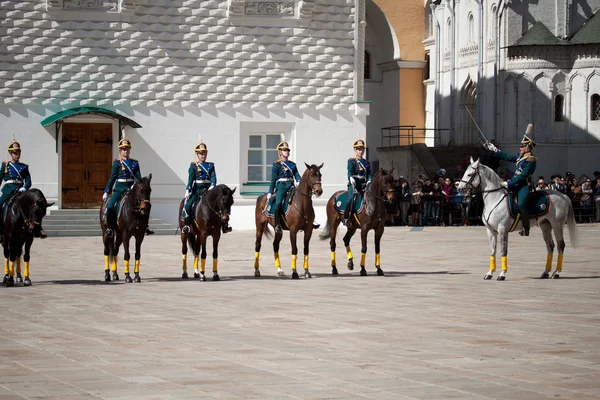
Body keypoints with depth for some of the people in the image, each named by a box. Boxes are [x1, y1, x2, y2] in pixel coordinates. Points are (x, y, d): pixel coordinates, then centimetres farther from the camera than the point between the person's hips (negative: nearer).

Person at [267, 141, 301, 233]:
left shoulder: (292, 164, 19)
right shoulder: (277, 165, 4)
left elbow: (297, 175, 13)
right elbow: (273, 179, 2)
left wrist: (298, 182, -10)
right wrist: (270, 192, -3)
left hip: (291, 186, 5)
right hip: (281, 186, -5)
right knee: (278, 203, -26)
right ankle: (277, 224, -21)